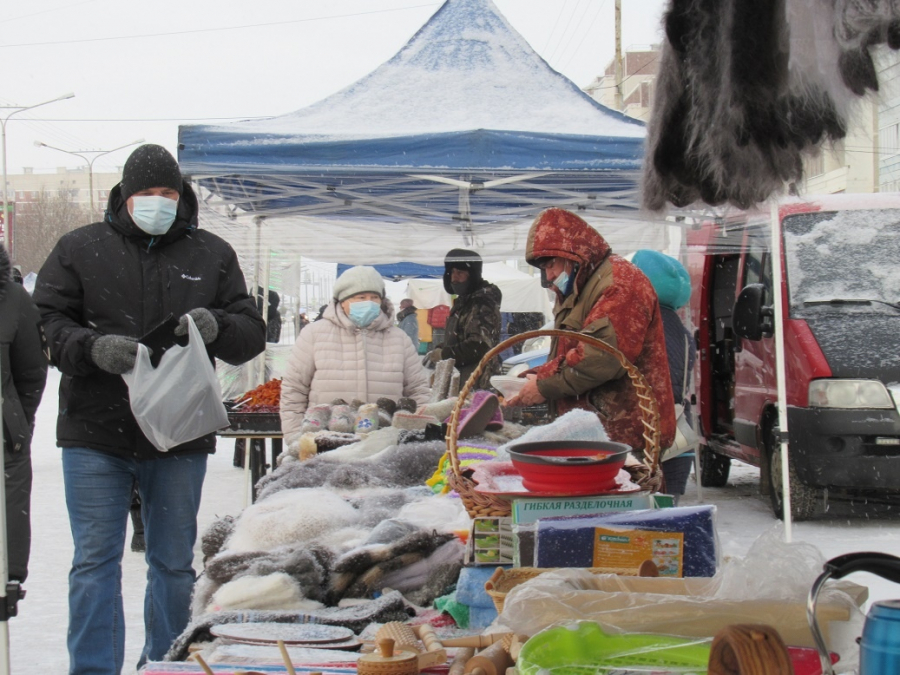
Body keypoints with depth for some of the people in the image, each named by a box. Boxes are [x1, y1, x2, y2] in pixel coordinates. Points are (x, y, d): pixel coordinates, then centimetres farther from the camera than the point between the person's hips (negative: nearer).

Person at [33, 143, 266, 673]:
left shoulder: (213, 255, 8)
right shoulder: (81, 249, 4)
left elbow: (253, 334, 6)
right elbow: (47, 323, 1)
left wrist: (216, 327, -17)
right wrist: (92, 348, -19)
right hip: (95, 434, -1)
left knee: (175, 564, 11)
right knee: (96, 562, 2)